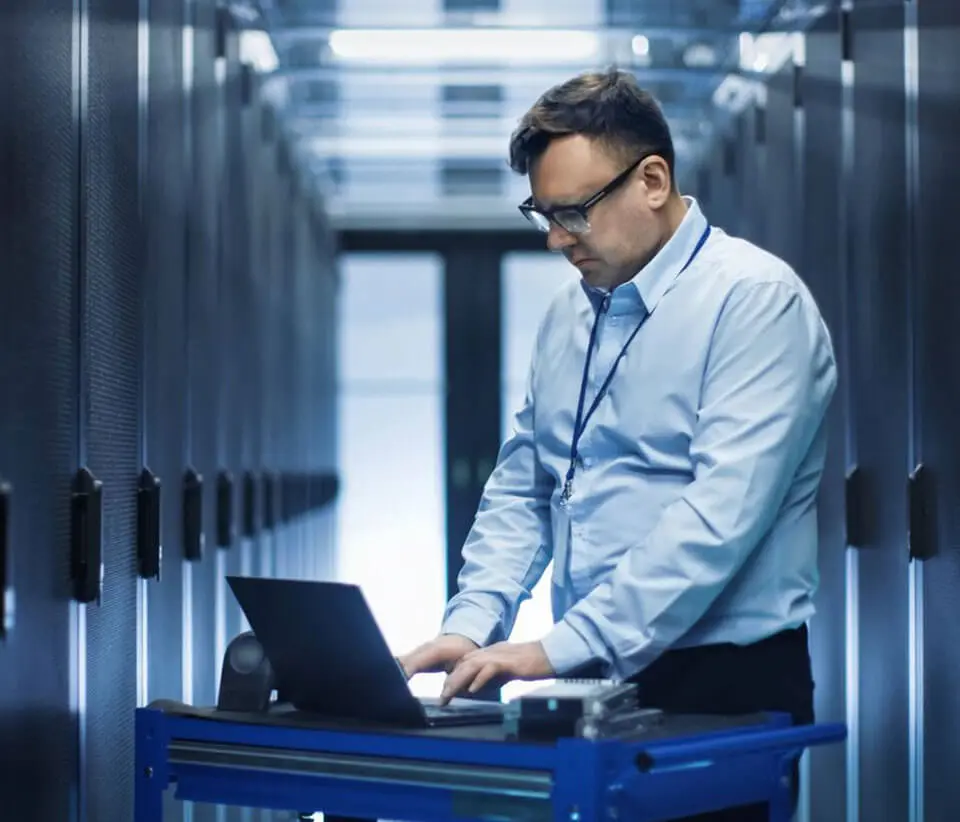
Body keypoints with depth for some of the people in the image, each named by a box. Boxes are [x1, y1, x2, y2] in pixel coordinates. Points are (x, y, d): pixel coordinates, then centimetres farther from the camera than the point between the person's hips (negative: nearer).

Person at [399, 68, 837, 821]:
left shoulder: (755, 299, -11)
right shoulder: (569, 315, 13)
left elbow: (721, 514, -20)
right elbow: (520, 490, 15)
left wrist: (560, 648, -23)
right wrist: (473, 625, -2)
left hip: (722, 686, -6)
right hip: (593, 681, 6)